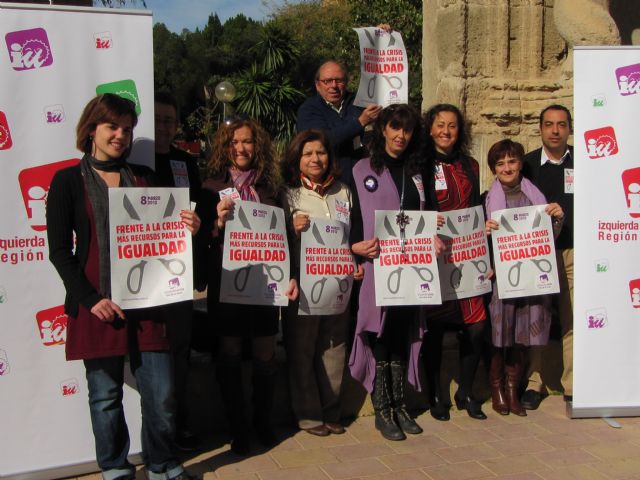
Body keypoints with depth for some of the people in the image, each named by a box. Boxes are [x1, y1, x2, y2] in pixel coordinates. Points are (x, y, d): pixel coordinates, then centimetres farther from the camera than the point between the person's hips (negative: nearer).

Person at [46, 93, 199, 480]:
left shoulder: (144, 178, 13)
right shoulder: (69, 181, 2)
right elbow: (60, 251, -2)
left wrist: (187, 229, -6)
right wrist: (91, 299, -12)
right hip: (97, 305, -2)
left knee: (161, 393, 2)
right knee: (106, 395, 7)